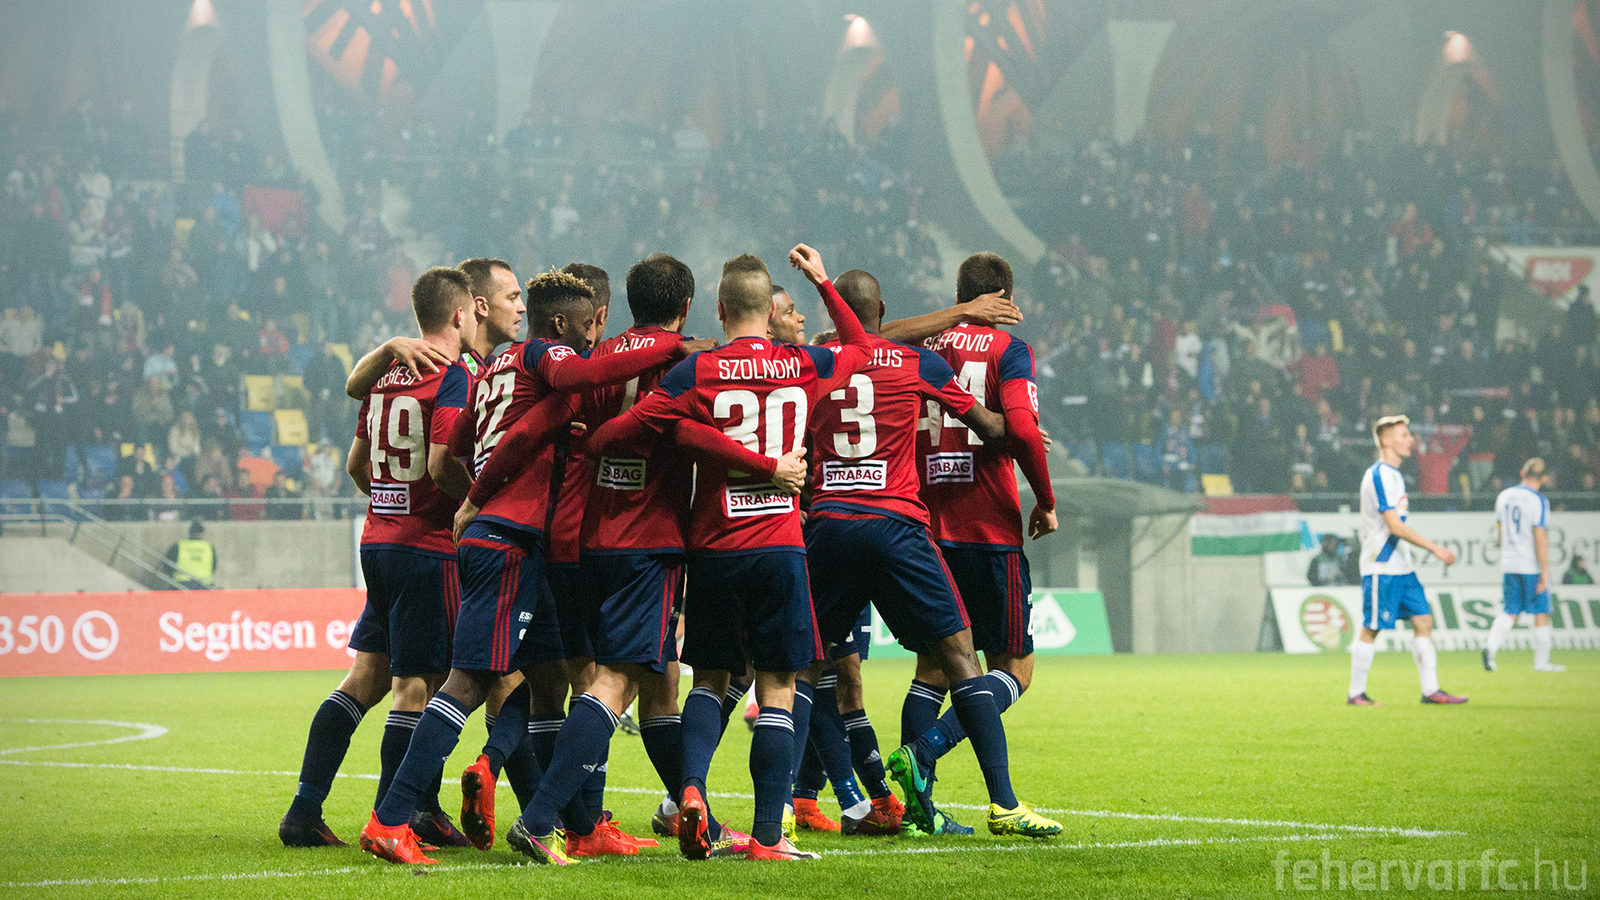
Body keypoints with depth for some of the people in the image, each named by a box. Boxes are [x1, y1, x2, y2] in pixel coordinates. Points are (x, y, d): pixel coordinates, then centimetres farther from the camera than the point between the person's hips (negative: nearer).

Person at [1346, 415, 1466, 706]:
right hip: (1381, 569, -9)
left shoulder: (1393, 474, 16)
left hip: (1401, 567, 10)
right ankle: (1356, 693, 5)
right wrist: (1434, 548, -22)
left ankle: (1430, 689, 4)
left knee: (1424, 621, 3)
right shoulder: (1379, 475, -15)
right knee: (1371, 629, -4)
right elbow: (1394, 525, -22)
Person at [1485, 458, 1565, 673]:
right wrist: (1545, 570, -15)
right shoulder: (1539, 501, -12)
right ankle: (1541, 661, 9)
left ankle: (1490, 646, -12)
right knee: (1541, 613, 5)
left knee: (1510, 611, 9)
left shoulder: (1504, 496, 7)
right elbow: (1540, 537, -17)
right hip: (1532, 565, -6)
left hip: (1509, 565, 6)